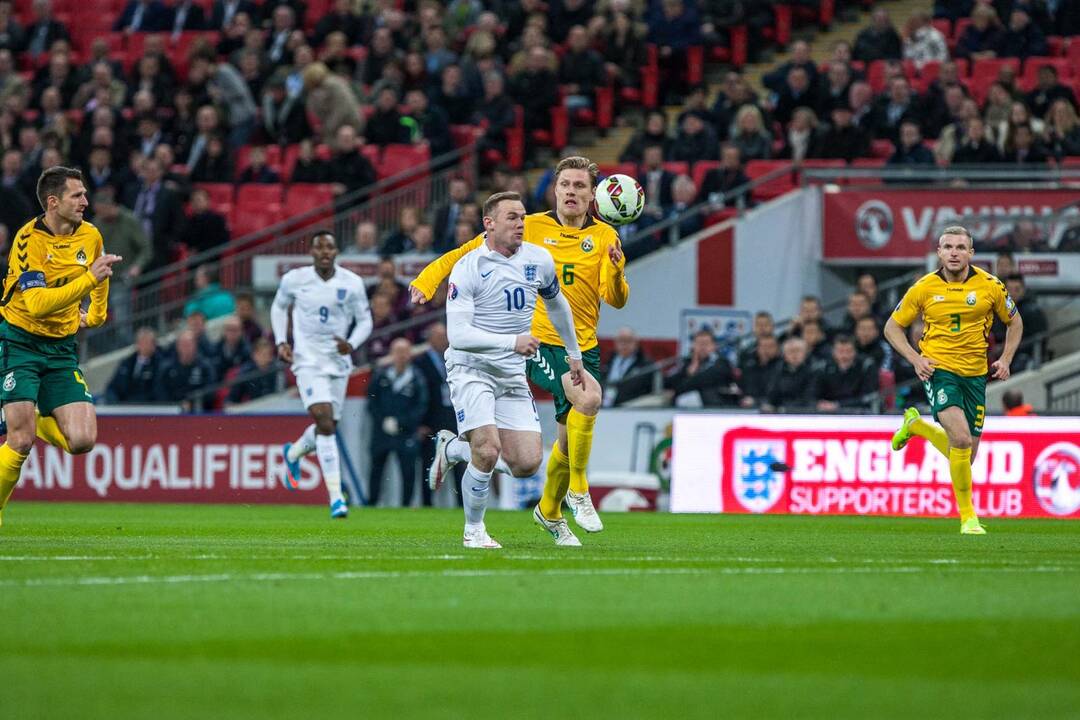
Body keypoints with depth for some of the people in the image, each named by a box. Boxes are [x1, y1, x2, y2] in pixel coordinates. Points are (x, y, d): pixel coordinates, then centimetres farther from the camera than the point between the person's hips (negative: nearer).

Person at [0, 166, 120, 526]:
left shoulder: (90, 236, 1)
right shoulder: (29, 239, -17)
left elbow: (101, 274, 27)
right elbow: (37, 304, -27)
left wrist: (95, 314, 31)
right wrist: (89, 278, -32)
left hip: (62, 348, 5)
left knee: (82, 440, -9)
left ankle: (35, 421, 23)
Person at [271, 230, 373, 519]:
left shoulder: (352, 283, -4)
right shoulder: (294, 279, -4)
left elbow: (365, 321, 4)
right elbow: (278, 307, 14)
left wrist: (351, 344, -16)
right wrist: (281, 341, 1)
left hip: (339, 362, 3)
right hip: (308, 361, -3)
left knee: (328, 427, 11)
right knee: (324, 421, -20)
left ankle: (293, 453, 47)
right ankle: (335, 497, -20)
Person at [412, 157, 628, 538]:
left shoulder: (604, 237, 6)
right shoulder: (531, 228, 3)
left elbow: (615, 299, -3)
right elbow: (471, 251, 9)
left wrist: (615, 270, -23)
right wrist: (427, 279, 0)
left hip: (582, 346, 3)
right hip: (538, 341, -3)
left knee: (570, 439, 8)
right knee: (589, 396, -30)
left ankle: (550, 510, 36)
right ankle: (577, 490, -14)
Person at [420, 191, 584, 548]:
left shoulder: (539, 260, 1)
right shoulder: (467, 268, -15)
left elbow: (556, 304, 22)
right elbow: (458, 334, -22)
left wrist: (573, 353, 29)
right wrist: (512, 342, -31)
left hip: (512, 373, 5)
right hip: (470, 368, -5)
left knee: (526, 463, -4)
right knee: (488, 450, -22)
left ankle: (453, 448, 23)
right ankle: (473, 529, 1)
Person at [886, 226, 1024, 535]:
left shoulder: (990, 286, -2)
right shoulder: (924, 288, -5)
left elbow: (1014, 322, 14)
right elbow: (893, 327, 6)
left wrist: (1005, 360, 1)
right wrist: (915, 359, -8)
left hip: (975, 374, 3)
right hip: (939, 370, -3)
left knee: (966, 450, 7)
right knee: (961, 439, -23)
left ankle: (917, 425, 36)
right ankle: (967, 514, -9)